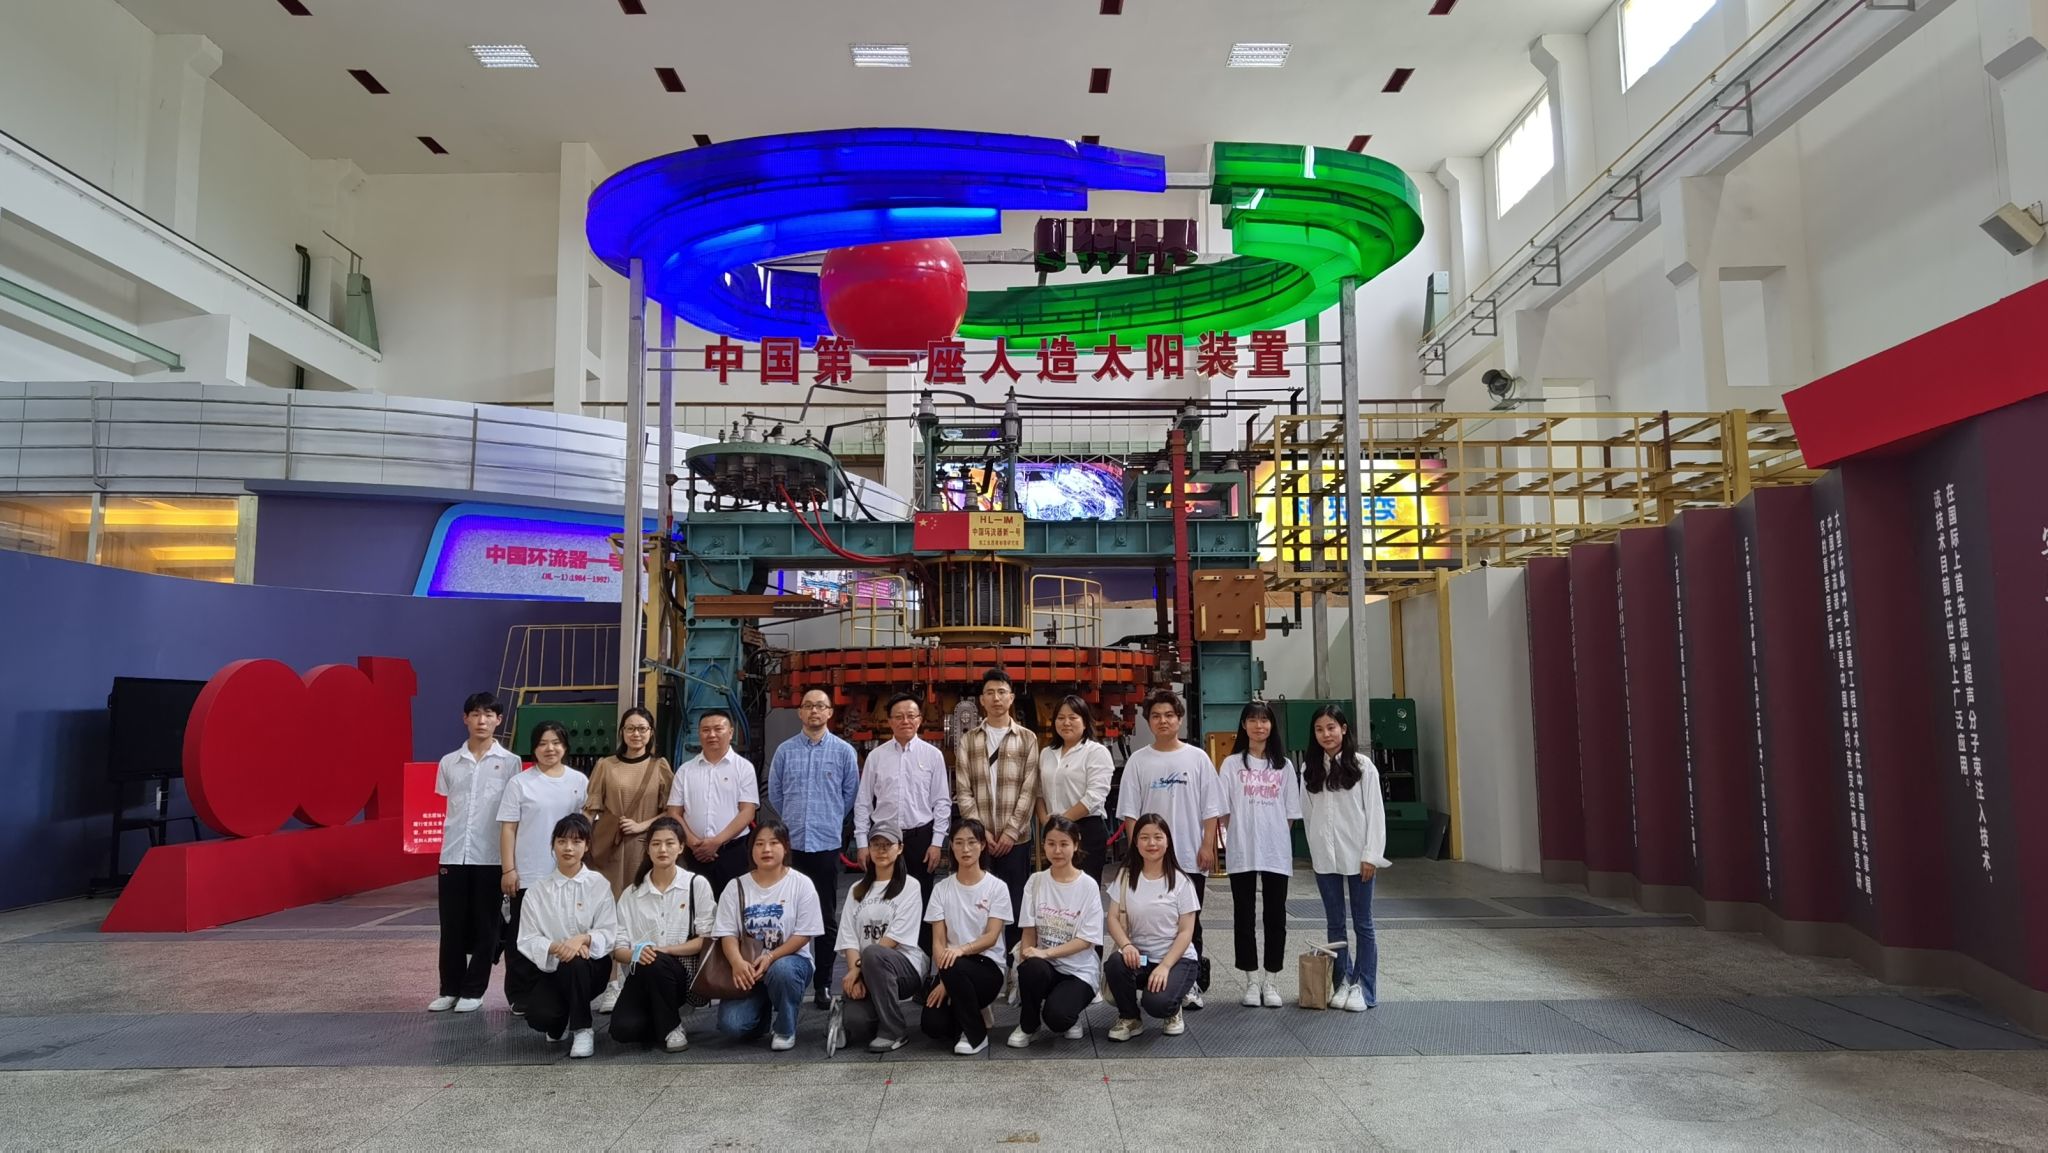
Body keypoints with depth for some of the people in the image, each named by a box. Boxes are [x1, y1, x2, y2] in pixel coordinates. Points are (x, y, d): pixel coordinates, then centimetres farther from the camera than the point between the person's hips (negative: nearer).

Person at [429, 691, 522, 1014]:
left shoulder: (510, 763, 0)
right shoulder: (449, 762, 7)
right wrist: (438, 853, 6)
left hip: (491, 856, -2)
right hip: (452, 855, 2)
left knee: (485, 926, 4)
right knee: (451, 926, 7)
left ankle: (473, 990, 15)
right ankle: (450, 988, 20)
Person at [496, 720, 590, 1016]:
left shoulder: (579, 781, 6)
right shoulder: (519, 783, 0)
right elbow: (508, 828, -2)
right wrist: (508, 869, -7)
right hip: (528, 874, -2)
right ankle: (522, 996, 13)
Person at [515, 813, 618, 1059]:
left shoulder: (598, 884, -1)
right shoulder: (538, 890, 3)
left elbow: (608, 933, -7)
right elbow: (528, 939, -5)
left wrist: (583, 939, -28)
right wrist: (555, 947, -25)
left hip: (590, 966, -2)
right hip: (550, 967, 2)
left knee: (574, 962, -37)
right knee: (538, 1016, -26)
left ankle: (582, 1029, -14)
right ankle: (560, 1022, 15)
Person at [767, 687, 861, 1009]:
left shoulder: (844, 751, 0)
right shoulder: (785, 751, 3)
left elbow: (850, 793, 10)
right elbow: (774, 794, 13)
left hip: (827, 843, -1)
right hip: (791, 843, 1)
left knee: (827, 916, 5)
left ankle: (824, 983, 13)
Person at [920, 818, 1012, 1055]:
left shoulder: (997, 887, -1)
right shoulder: (941, 888, 5)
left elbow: (992, 937, -10)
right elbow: (938, 940, -1)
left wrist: (962, 949, -30)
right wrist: (944, 979, -18)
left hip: (987, 966, -2)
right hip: (951, 966, 2)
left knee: (956, 967, -37)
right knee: (932, 1025, -25)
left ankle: (976, 1034, -12)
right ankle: (971, 1012, 11)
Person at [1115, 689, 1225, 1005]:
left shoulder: (1197, 758, 2)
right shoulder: (1138, 761, 3)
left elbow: (1211, 809, 2)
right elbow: (1129, 812, 3)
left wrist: (1207, 846, -6)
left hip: (1190, 858, -1)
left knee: (1190, 922, 5)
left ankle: (1192, 983, 14)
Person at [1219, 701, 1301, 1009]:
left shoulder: (1283, 766, 7)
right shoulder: (1232, 763, 2)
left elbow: (1291, 813, 8)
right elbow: (1224, 811, 0)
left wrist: (1276, 838, -1)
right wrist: (1239, 836, -6)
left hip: (1276, 853, 1)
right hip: (1241, 853, -1)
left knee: (1276, 917, 5)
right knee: (1244, 916, 5)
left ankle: (1271, 981, 15)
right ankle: (1252, 980, 15)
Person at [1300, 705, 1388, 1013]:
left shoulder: (1361, 765, -4)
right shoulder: (1310, 767, 5)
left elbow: (1375, 811, -5)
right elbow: (1307, 812, 8)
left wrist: (1371, 855, -9)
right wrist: (1315, 851, 5)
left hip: (1356, 856, -3)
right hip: (1324, 857, 3)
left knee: (1362, 924, 5)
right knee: (1335, 924, 10)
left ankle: (1365, 988, 12)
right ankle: (1343, 982, 21)